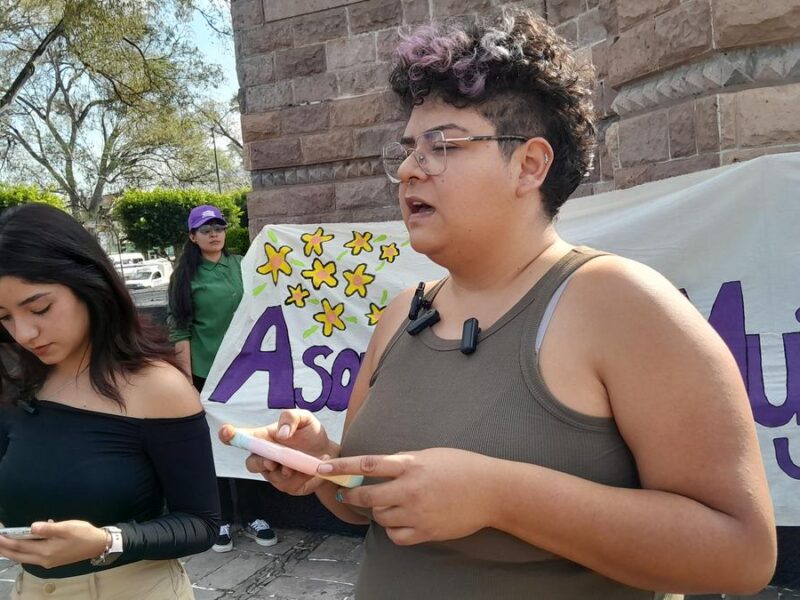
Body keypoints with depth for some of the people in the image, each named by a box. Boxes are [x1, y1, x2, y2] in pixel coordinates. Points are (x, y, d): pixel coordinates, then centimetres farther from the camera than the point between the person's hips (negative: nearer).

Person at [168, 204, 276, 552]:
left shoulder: (241, 265, 5)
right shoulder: (186, 275, -2)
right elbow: (179, 330, -5)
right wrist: (187, 378, -10)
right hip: (205, 373, -2)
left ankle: (250, 517, 21)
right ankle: (223, 520, 18)